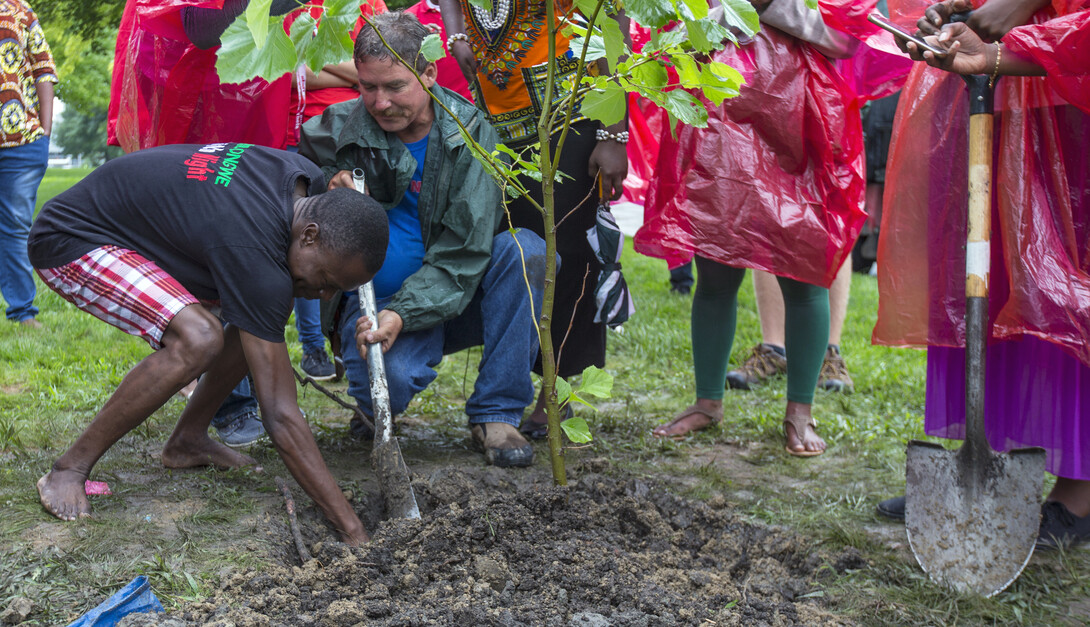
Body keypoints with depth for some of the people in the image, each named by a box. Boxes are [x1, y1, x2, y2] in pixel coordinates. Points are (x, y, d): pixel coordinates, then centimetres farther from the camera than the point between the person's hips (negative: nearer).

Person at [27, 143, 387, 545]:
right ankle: (69, 470, -14)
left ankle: (188, 440, 13)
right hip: (70, 240, -9)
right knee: (198, 339, -31)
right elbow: (280, 416, -35)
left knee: (264, 310, 1)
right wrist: (352, 530, -34)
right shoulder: (255, 254, -35)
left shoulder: (307, 180, -10)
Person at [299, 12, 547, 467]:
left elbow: (465, 253, -16)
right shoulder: (336, 131, -7)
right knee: (389, 379, -35)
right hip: (371, 300, -1)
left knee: (525, 250, -27)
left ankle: (495, 413, -17)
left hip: (452, 302, 2)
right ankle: (376, 411, 7)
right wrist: (328, 188, -13)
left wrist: (404, 313, -30)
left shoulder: (470, 131, -10)